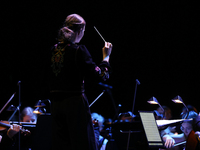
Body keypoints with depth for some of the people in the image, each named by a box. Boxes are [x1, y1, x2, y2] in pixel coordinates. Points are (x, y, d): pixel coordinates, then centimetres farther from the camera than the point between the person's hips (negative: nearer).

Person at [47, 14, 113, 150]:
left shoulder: (55, 50, 6)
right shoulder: (79, 50, -13)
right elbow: (99, 75, -14)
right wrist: (106, 57, -3)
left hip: (57, 103, 6)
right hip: (75, 102, -6)